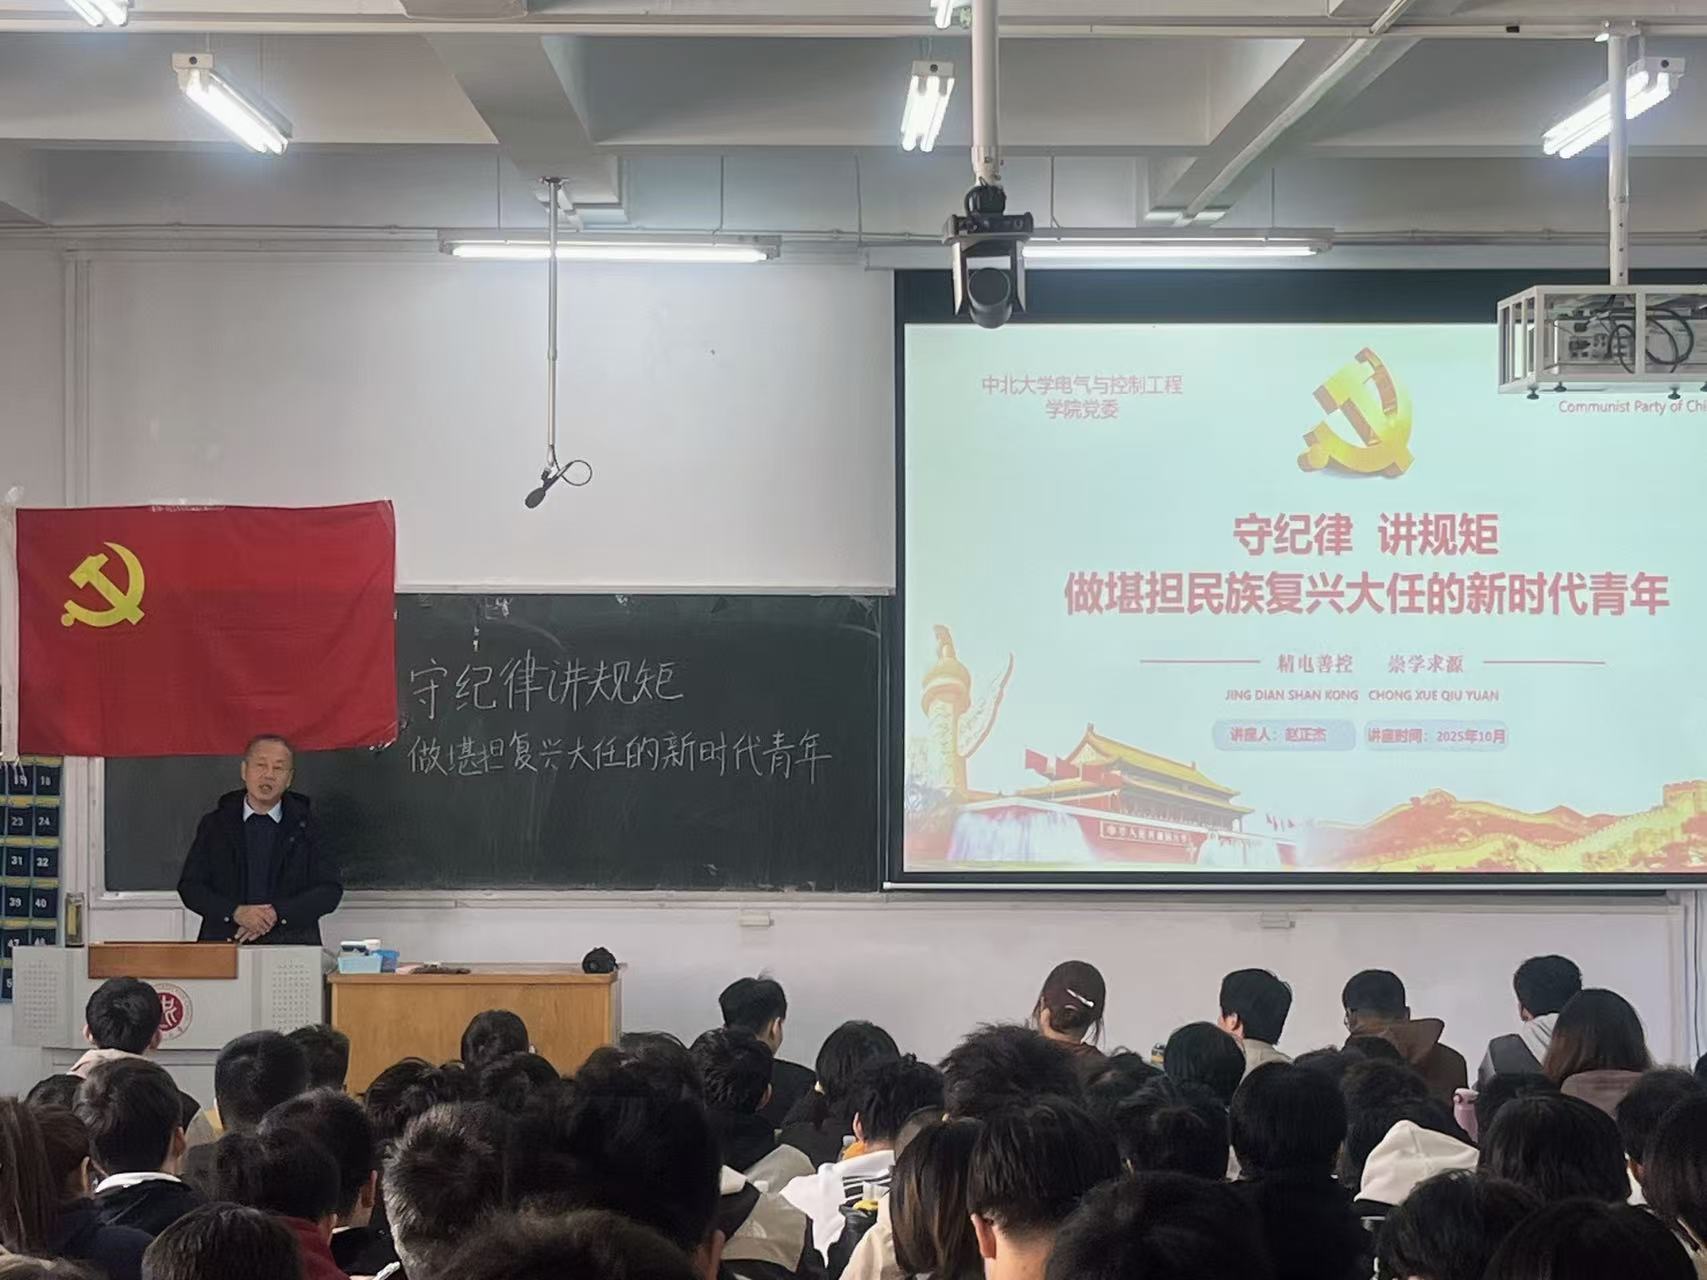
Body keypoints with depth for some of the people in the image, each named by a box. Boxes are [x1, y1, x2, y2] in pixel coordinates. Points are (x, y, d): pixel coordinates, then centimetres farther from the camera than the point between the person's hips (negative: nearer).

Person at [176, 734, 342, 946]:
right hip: (224, 943, 1)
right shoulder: (215, 824, 12)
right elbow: (189, 887, 8)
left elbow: (330, 890, 4)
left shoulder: (304, 825, 9)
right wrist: (236, 912, -9)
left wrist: (277, 914, -9)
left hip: (290, 946, -1)